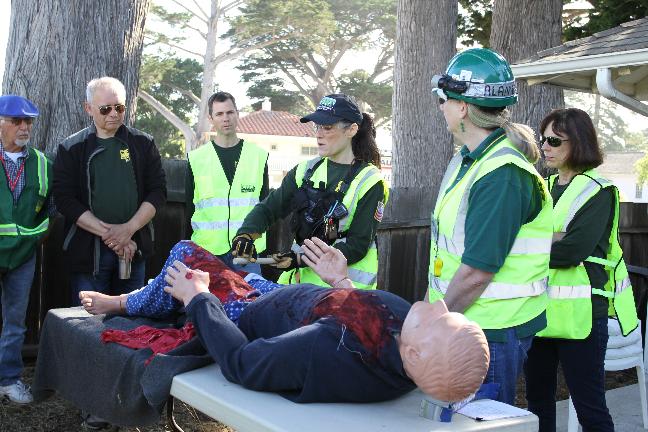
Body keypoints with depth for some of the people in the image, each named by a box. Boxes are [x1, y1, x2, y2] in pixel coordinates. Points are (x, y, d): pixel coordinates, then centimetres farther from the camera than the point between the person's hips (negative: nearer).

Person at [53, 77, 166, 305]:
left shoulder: (143, 144, 6)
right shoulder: (72, 149, 2)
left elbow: (158, 191, 2)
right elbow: (65, 199, -6)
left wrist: (128, 229, -13)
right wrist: (110, 234, -15)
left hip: (134, 248, 2)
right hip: (87, 251, -1)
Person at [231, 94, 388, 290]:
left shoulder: (369, 182, -7)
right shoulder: (306, 171, 9)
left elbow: (358, 246, -12)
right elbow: (268, 208, 9)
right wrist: (246, 234, -12)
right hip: (299, 279, 5)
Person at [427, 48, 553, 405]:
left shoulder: (502, 176, -21)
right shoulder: (469, 158, 10)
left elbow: (477, 271, -23)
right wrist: (432, 309, 15)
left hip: (491, 332, -9)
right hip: (461, 321, 9)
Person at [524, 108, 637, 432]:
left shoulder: (598, 191, -6)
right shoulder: (544, 187, 15)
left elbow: (574, 250, -18)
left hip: (578, 316, -7)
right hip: (537, 311, 7)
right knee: (538, 400, 15)